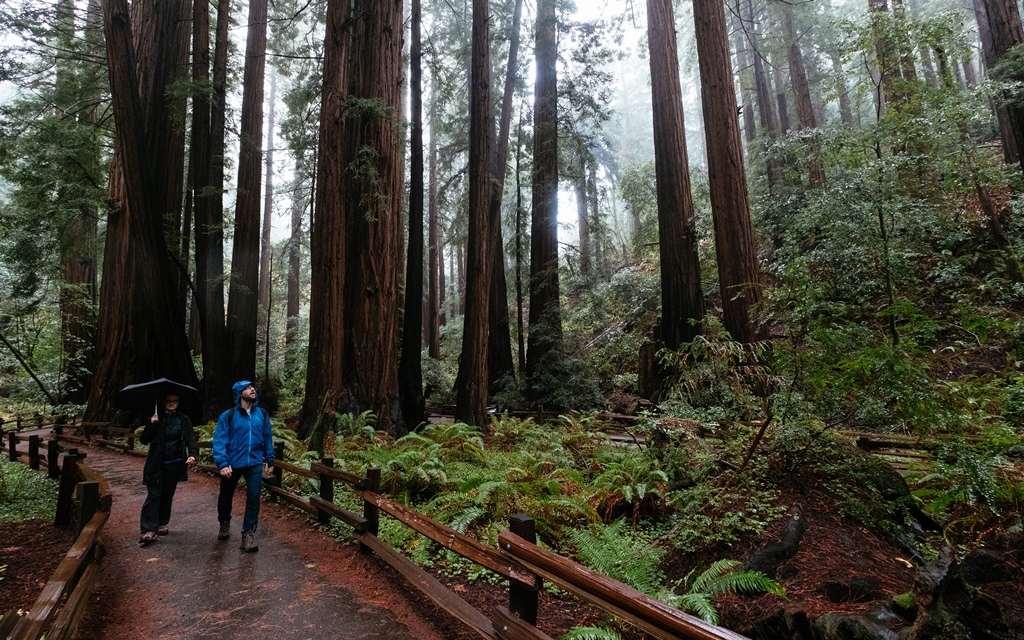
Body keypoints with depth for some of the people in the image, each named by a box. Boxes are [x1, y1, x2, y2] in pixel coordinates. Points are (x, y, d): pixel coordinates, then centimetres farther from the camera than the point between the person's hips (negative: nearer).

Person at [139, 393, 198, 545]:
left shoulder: (184, 420, 3)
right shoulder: (156, 418, 5)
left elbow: (190, 439, -7)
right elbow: (144, 440, 1)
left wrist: (192, 454, -25)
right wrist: (151, 425, -15)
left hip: (174, 464, 1)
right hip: (156, 464, -1)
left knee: (167, 495, 9)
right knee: (154, 494, -7)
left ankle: (162, 524, 22)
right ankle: (149, 530, -8)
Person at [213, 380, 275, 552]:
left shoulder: (262, 414, 1)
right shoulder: (227, 416, -9)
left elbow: (267, 439, 8)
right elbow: (219, 441, -12)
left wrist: (270, 459, 9)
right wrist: (222, 463, -21)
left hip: (255, 464, 1)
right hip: (232, 464, -1)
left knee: (253, 498, -5)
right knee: (226, 496, 19)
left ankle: (248, 534, 5)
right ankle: (225, 523, 46)